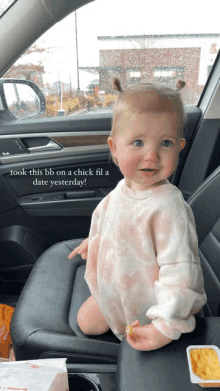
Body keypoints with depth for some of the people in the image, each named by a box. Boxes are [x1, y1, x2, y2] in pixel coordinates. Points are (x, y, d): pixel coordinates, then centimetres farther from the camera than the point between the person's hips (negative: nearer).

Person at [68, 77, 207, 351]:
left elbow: (179, 271, -34)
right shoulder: (125, 187, -11)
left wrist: (166, 327, -31)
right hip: (116, 290, 7)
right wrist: (94, 239, 28)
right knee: (86, 323, 19)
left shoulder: (168, 207, -37)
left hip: (149, 303, -7)